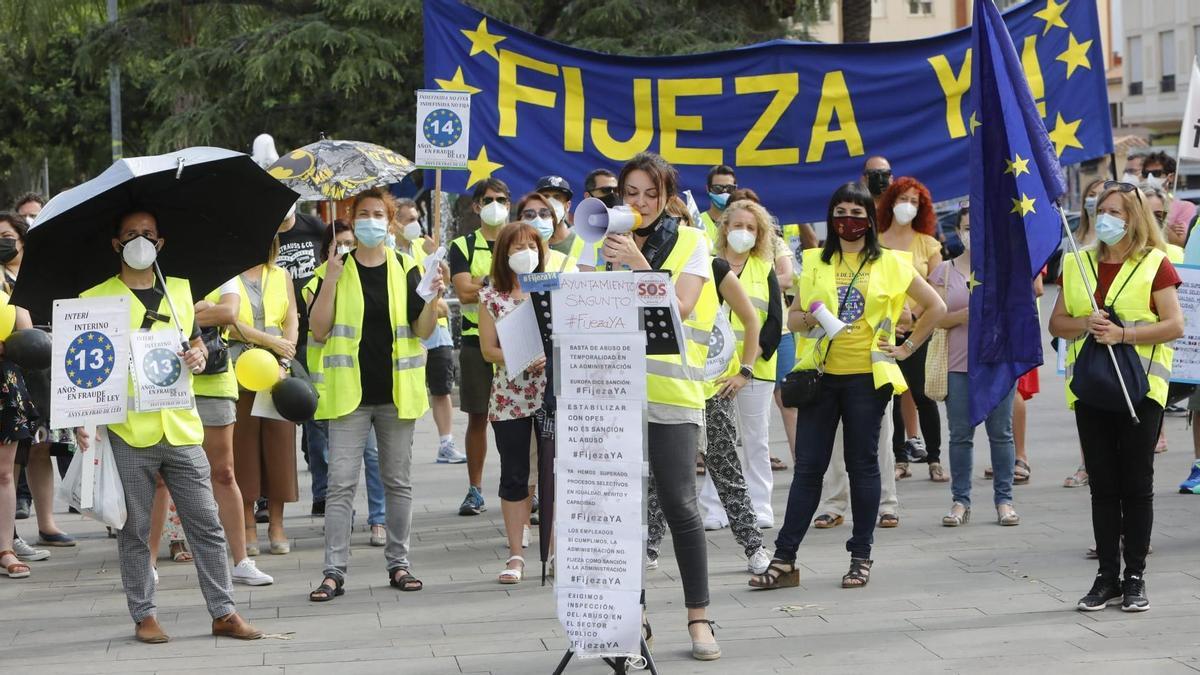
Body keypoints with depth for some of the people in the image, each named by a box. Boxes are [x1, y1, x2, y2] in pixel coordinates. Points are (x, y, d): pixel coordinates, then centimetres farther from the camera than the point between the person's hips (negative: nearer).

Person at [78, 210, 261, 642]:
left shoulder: (180, 290, 13)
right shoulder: (96, 298, 1)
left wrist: (198, 356, 1)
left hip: (181, 429, 3)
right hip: (128, 432, -3)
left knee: (206, 525, 3)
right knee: (134, 530, 4)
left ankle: (223, 612, 8)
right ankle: (144, 615, 14)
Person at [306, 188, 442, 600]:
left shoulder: (406, 269, 6)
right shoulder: (336, 270, 3)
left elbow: (423, 331, 2)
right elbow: (318, 331, -4)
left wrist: (432, 298, -17)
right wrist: (330, 282, -14)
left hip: (396, 393, 2)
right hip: (349, 393, -1)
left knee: (398, 482, 8)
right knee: (341, 484, -6)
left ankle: (398, 562, 17)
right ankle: (334, 571, -5)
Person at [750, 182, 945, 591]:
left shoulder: (890, 263, 3)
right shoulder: (815, 262, 9)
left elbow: (935, 307, 8)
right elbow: (792, 317, 10)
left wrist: (907, 348, 3)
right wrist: (807, 319, -12)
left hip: (866, 376, -2)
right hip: (821, 374, 2)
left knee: (862, 463, 3)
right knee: (808, 466, 1)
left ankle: (861, 557, 11)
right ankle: (784, 559, 1)